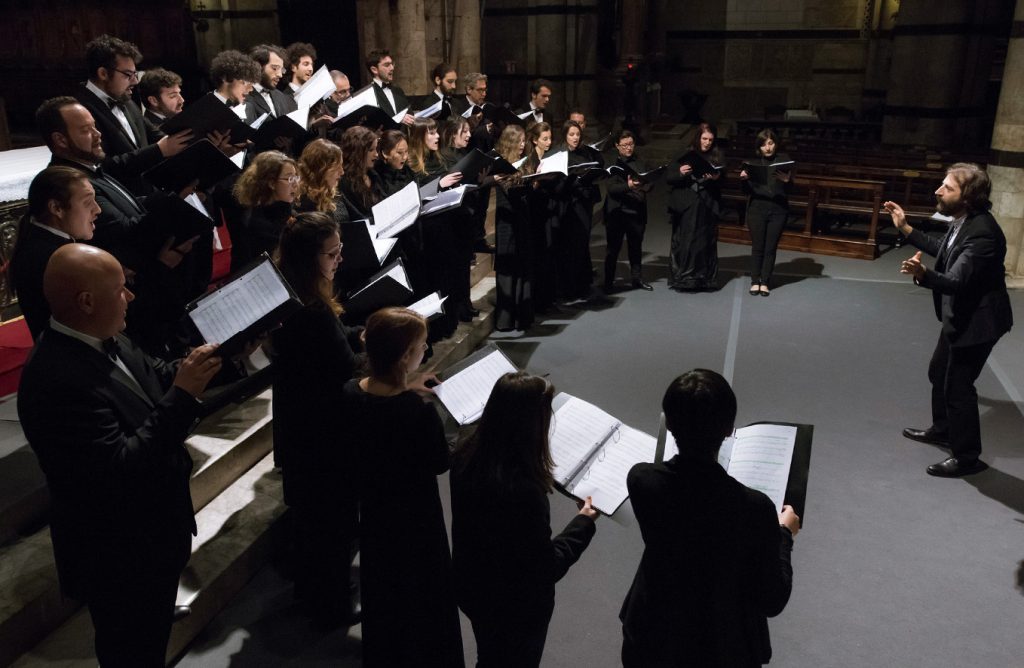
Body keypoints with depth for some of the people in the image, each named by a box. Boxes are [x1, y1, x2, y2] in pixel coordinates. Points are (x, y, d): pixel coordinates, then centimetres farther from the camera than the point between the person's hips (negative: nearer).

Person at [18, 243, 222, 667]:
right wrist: (183, 396, -35)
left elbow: (157, 379, 8)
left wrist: (197, 365, -10)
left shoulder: (104, 342, -7)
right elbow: (121, 467, -36)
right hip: (118, 557, -8)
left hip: (148, 534, 8)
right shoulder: (56, 380, -35)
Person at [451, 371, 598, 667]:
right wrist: (584, 521, -13)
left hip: (473, 589, 6)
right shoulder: (525, 492, -39)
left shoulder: (466, 459, -16)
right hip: (517, 606, -5)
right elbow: (548, 567, -26)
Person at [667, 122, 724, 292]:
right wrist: (680, 173, -20)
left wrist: (716, 178, -16)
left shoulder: (717, 157, 5)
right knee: (685, 242, 0)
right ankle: (683, 279, 8)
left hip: (708, 207, 2)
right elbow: (669, 178, -1)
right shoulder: (684, 155, 0)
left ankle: (704, 278, 16)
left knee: (706, 242, 6)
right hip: (686, 207, -2)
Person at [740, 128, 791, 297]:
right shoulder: (754, 162, 6)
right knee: (757, 247, 3)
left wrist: (787, 180, -21)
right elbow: (748, 190, 5)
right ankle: (755, 281, 14)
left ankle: (765, 282, 13)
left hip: (778, 211, 0)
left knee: (771, 248, 4)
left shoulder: (784, 161, 3)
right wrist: (744, 179, -15)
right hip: (757, 209, 1)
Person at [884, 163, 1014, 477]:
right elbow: (943, 250, 18)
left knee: (957, 386, 0)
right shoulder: (963, 221, -1)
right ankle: (942, 429, 44)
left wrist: (923, 274, -55)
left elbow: (956, 281, -36)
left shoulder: (982, 232, -30)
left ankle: (966, 457, 15)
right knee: (938, 372, 23)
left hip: (977, 319, -10)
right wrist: (905, 228, 17)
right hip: (959, 315, 10)